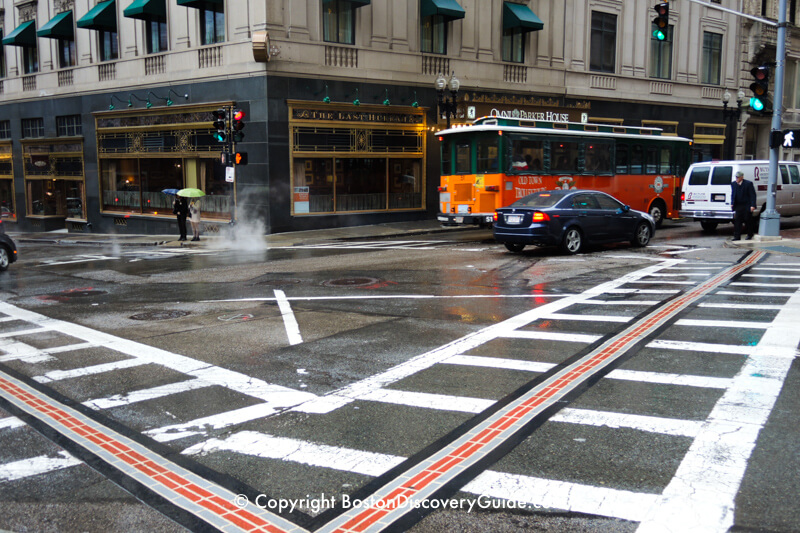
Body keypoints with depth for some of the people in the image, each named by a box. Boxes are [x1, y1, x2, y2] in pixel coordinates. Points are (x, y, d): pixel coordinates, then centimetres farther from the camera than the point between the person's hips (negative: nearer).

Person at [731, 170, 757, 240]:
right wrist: (732, 203, 3)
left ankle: (750, 235, 22)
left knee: (748, 221, 6)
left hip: (747, 206, -4)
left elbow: (752, 195, -9)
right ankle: (737, 236, -2)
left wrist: (752, 205, -16)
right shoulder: (733, 184, 6)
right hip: (738, 206, 4)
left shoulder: (748, 184, -9)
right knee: (737, 221, -3)